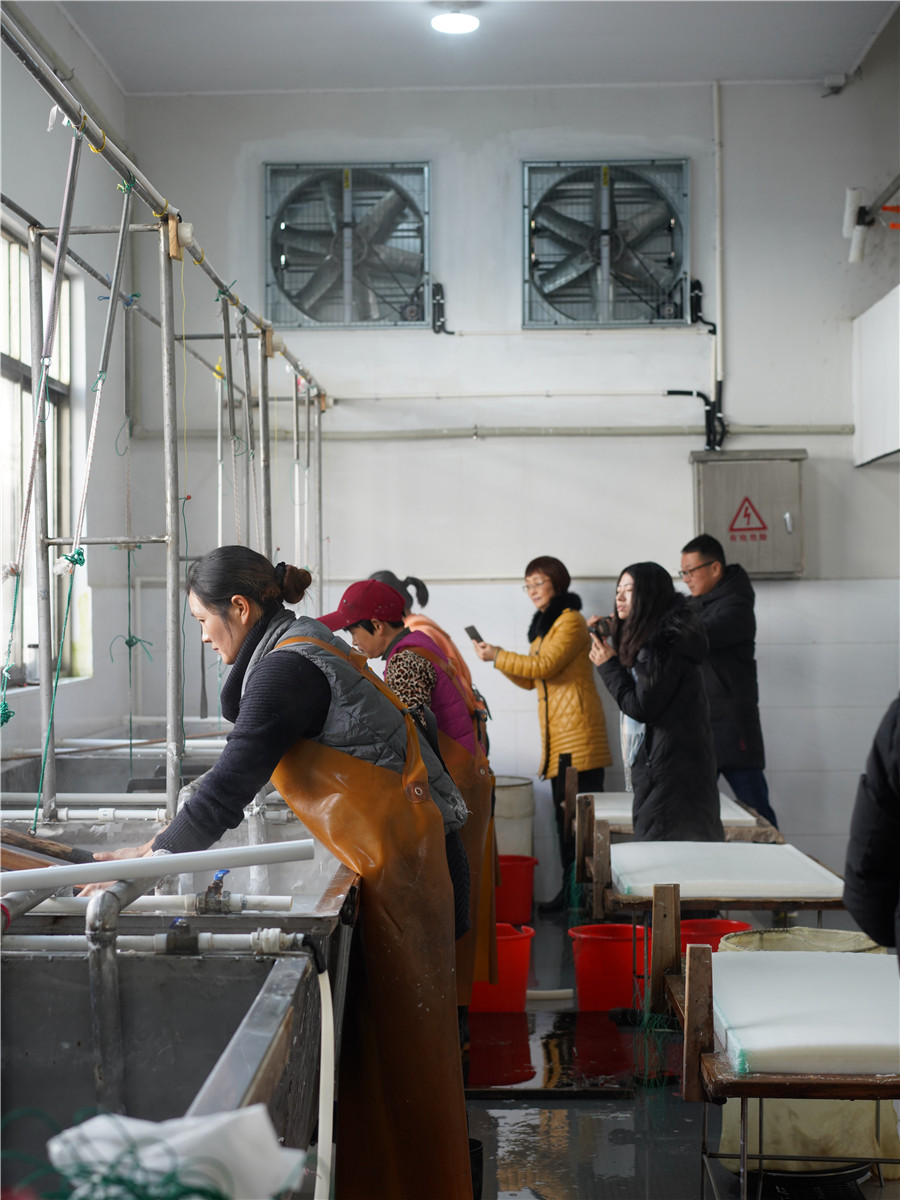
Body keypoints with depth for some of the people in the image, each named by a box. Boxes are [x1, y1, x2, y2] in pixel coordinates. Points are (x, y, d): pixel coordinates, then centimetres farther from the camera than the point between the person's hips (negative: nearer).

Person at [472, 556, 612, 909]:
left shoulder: (571, 621, -5)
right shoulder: (544, 625, 23)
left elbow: (545, 665, -16)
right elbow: (531, 679, 23)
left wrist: (498, 656, -9)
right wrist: (498, 658, 9)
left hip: (578, 733, -9)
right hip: (556, 735, 9)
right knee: (564, 812, 9)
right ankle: (570, 890, 13)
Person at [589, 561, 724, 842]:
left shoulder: (668, 643, -15)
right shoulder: (646, 639, 16)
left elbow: (641, 708, -16)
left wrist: (608, 665, -6)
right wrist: (611, 644, 12)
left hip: (671, 771, -10)